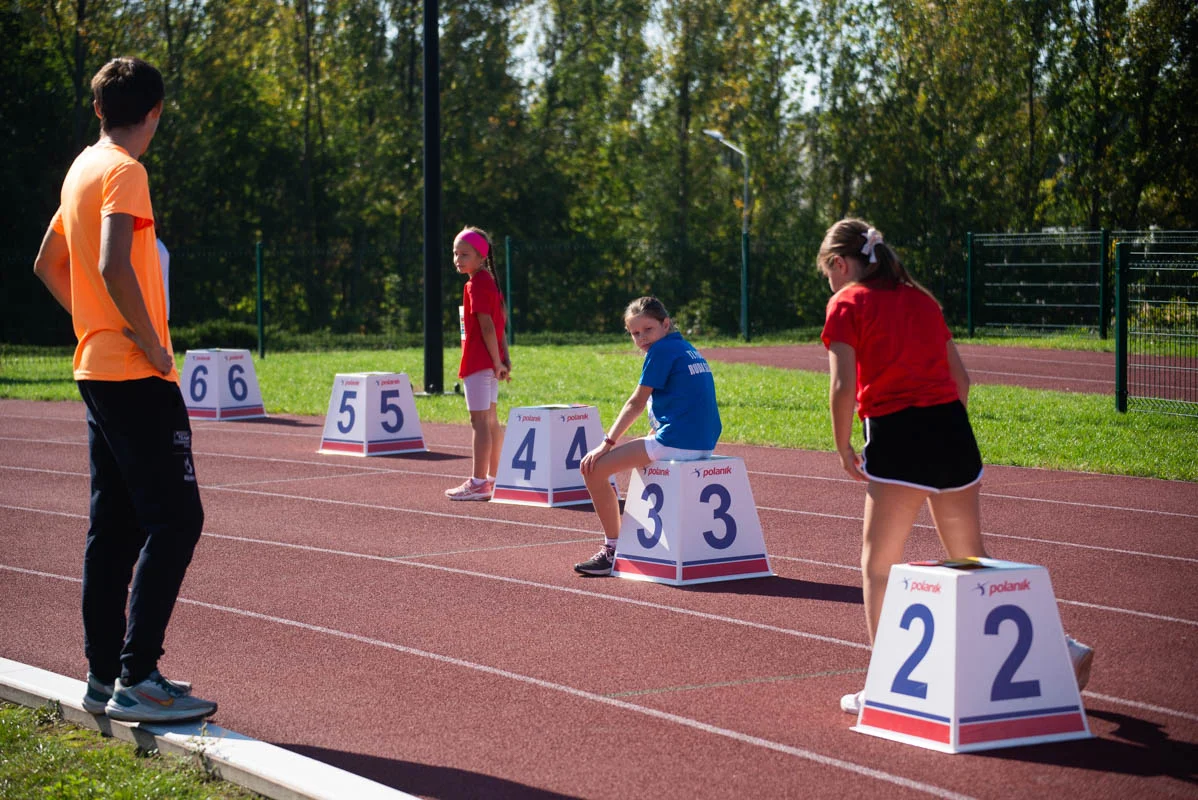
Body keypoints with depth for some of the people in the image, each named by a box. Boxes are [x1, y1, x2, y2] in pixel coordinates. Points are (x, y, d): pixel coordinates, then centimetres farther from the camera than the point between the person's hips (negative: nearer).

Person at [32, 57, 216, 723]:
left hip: (98, 368, 10)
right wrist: (152, 343, -15)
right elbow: (114, 268, -25)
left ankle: (104, 676, 15)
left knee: (116, 524, 12)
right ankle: (136, 679, -14)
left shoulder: (83, 168, 15)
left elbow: (48, 264, 25)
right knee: (175, 519, -10)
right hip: (136, 375, -10)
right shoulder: (124, 171, -12)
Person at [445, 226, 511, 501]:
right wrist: (503, 358, 13)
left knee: (479, 421, -9)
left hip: (479, 363, -10)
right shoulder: (489, 281, 15)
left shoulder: (476, 285, -15)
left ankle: (478, 483, -10)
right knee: (490, 420, 15)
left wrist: (497, 362, -20)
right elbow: (499, 321, 16)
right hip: (489, 362, 10)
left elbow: (487, 326, -20)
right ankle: (493, 478, 22)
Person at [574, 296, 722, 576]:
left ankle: (613, 548, -2)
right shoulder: (688, 349, 20)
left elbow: (636, 404, -7)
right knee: (639, 460, 39)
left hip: (677, 444, -10)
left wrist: (607, 443, -2)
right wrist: (651, 439, 27)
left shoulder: (662, 349, -6)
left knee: (593, 467, -5)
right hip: (704, 445, 10)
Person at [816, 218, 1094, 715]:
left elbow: (842, 387, -8)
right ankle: (1059, 649, 13)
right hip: (953, 430, 6)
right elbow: (961, 379, 19)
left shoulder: (847, 304, 1)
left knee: (878, 566, 6)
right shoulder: (921, 298, 20)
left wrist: (843, 449, 2)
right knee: (972, 562, 16)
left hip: (896, 438, -6)